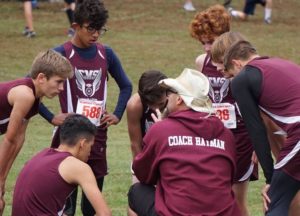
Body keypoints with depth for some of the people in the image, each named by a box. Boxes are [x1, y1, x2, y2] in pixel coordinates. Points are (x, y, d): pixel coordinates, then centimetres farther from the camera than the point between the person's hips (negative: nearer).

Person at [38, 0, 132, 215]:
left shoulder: (106, 54, 6)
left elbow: (126, 86, 21)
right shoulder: (61, 54, -8)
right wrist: (51, 117, -10)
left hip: (98, 134, 4)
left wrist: (117, 115, 9)